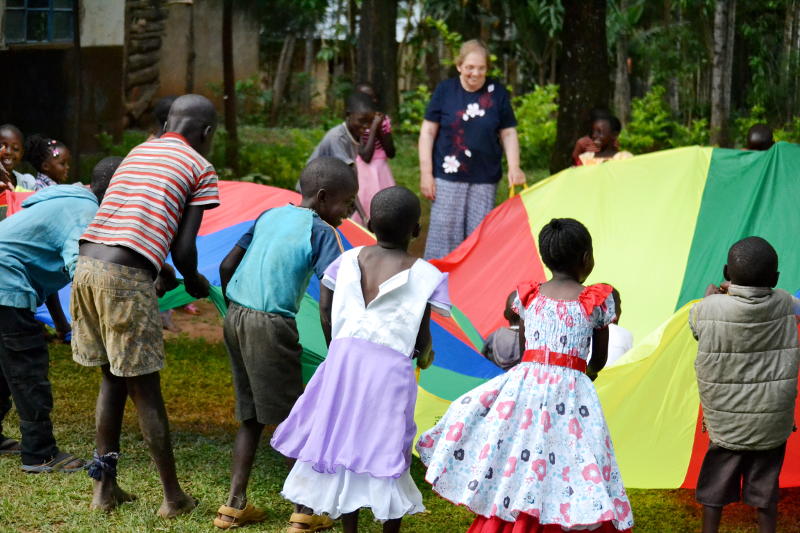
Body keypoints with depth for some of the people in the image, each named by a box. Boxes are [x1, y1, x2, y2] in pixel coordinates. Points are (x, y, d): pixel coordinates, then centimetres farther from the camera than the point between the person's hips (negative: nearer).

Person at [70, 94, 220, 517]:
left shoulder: (137, 152, 23)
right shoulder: (201, 170, 5)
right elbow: (183, 248, 0)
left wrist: (161, 270, 40)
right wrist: (194, 283, 21)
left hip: (87, 264, 6)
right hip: (127, 277, -6)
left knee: (112, 379, 19)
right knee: (145, 390, 3)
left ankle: (104, 487, 24)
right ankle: (173, 498, 13)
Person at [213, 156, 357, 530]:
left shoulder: (269, 216, 16)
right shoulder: (321, 231, -5)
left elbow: (227, 267, 17)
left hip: (235, 318, 7)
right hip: (271, 326, -7)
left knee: (251, 415, 16)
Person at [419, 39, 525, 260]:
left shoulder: (498, 93, 4)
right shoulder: (445, 90, 1)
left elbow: (508, 134, 9)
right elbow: (428, 132, 3)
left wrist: (514, 167, -6)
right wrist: (426, 173, -2)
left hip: (485, 179, 1)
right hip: (448, 177, -1)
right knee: (444, 232, -4)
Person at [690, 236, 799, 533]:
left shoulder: (710, 308, -16)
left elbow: (693, 323, 6)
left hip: (725, 422, -1)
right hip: (773, 422, 1)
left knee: (715, 485, 13)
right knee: (766, 486, 12)